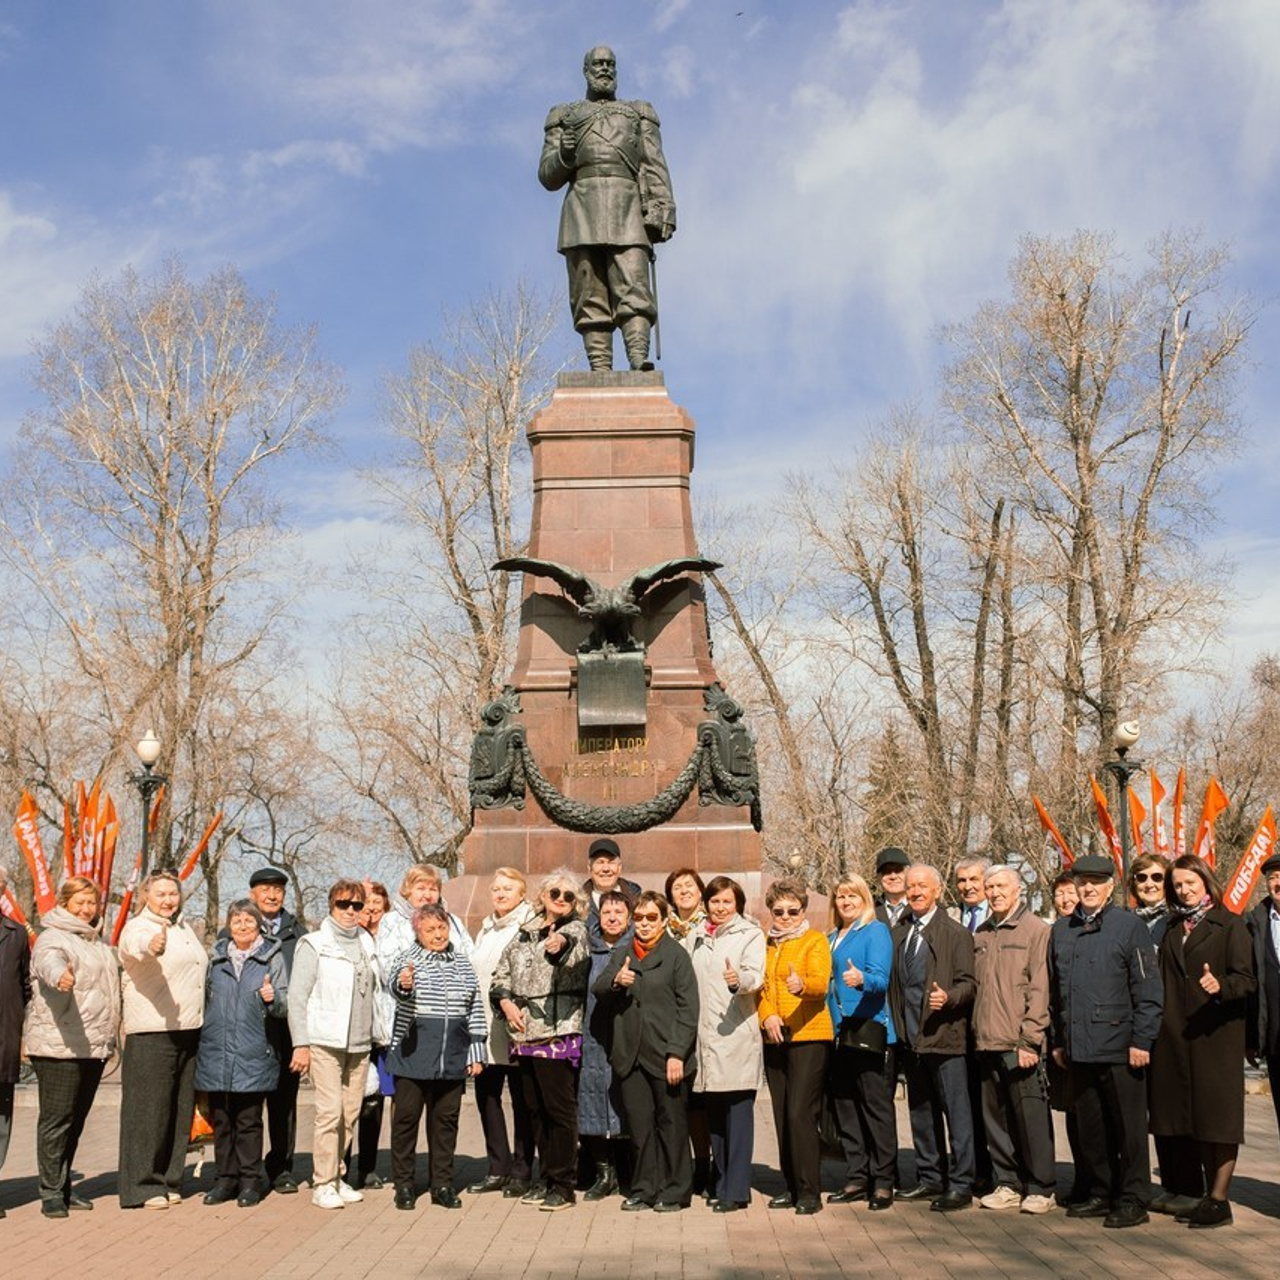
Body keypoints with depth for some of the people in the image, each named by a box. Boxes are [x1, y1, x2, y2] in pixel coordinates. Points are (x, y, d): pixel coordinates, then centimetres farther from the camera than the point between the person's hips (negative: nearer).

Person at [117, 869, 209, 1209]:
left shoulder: (185, 928, 17)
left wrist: (203, 1022, 22)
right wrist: (152, 946, -57)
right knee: (149, 1108, -5)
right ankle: (142, 1187, 3)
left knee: (180, 1110, 11)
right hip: (151, 1032, -8)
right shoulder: (137, 929, -7)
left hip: (188, 1031, 8)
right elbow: (138, 945, -33)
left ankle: (169, 1181, 20)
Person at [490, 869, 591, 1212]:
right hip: (524, 1033, 6)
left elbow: (573, 940, -27)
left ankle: (563, 1184, 3)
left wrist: (561, 941, -50)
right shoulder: (525, 932, 15)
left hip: (558, 1033, -6)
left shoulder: (575, 930, -1)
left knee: (559, 1108, -5)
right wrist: (506, 1002, 1)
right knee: (535, 1109, 12)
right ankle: (546, 1177, 23)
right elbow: (501, 972, 19)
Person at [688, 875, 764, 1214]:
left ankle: (736, 1190, -4)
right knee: (713, 1114, 8)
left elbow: (756, 977, -13)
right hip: (705, 1035, 6)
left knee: (738, 1112, -6)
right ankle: (720, 1185, 17)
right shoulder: (699, 936, 19)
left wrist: (739, 980, -35)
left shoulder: (750, 934, 1)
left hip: (737, 1034, -6)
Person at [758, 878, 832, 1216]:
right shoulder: (765, 944, 15)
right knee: (782, 1115, 8)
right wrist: (767, 1016, -7)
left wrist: (801, 985, -37)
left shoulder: (815, 940, 0)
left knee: (800, 1114, -11)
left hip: (808, 1035, -5)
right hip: (774, 1037, 6)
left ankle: (810, 1191, -3)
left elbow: (820, 983, -15)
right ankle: (792, 1186, 18)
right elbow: (760, 985, 12)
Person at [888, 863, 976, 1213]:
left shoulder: (956, 934, -5)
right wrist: (897, 1025, 10)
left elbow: (968, 983, -8)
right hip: (910, 1037, 6)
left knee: (956, 1112, -3)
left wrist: (948, 997, -26)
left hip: (945, 1036, -6)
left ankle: (960, 1184, 4)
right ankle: (930, 1179, 25)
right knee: (921, 1111, 14)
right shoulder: (898, 934, 12)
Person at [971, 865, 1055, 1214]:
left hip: (1020, 1044, -5)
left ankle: (1040, 1188, 9)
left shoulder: (1035, 929, -3)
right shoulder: (980, 934, 14)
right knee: (995, 1117, 9)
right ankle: (1008, 1184, 20)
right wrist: (976, 1034, 7)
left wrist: (1029, 1039, -13)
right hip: (988, 1042, 6)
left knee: (1031, 1116, -2)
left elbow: (1039, 989, -8)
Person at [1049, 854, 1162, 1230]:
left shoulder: (1129, 926, -3)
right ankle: (1100, 1194, 24)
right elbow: (1054, 991, 17)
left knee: (1128, 1127, 2)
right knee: (1090, 1127, 12)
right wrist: (1058, 1040, 15)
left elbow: (1148, 989, -6)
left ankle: (1133, 1200, 12)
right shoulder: (1061, 931, 12)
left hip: (1120, 1048, -5)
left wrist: (1141, 1040, -10)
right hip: (1079, 1049, 5)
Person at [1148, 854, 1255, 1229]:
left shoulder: (1230, 925, -2)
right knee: (1194, 1117, 9)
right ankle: (1209, 1195, 17)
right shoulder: (1174, 929, 15)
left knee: (1218, 1116, -3)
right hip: (1177, 1036, 6)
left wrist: (1220, 985, -29)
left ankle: (1219, 1200, 2)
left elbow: (1246, 979, -9)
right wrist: (1158, 1026, 6)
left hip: (1217, 1035, -6)